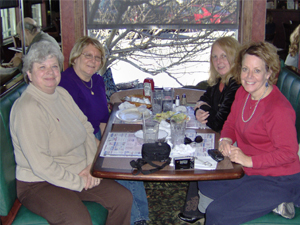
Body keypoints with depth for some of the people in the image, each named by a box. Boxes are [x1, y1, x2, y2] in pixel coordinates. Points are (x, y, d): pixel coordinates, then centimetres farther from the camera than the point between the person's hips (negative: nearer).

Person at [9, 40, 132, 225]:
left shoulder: (62, 94, 6)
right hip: (40, 184, -8)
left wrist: (92, 164, -3)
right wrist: (79, 183, -16)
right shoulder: (28, 108, -21)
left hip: (77, 173, 8)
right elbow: (41, 165, -25)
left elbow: (86, 127, 13)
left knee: (124, 198, -2)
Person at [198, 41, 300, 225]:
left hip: (277, 181, -9)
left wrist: (249, 160, -27)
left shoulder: (279, 108, -25)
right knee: (205, 184, 10)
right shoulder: (243, 93, 1)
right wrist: (226, 140, -9)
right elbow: (231, 124, 13)